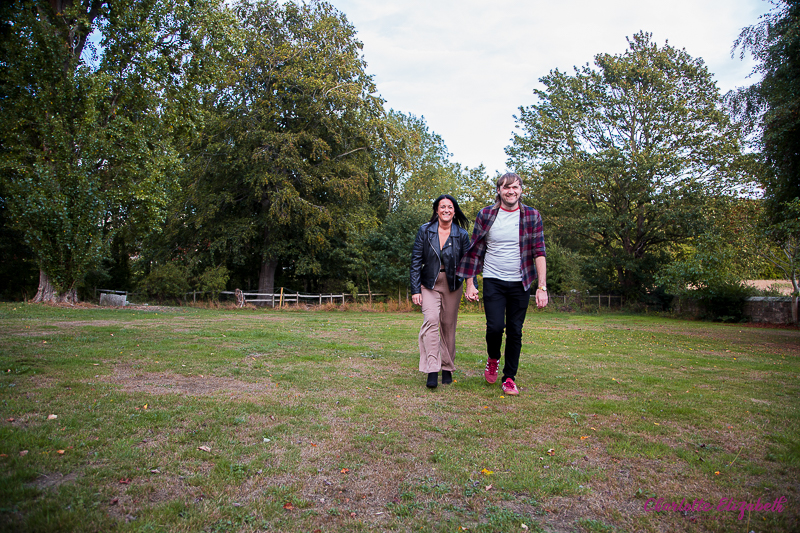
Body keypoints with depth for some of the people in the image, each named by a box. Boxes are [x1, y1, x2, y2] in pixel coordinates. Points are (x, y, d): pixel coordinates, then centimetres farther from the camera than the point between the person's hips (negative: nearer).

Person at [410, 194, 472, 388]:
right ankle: (432, 371, -20)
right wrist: (415, 289, -7)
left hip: (452, 285, 1)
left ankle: (447, 369, 22)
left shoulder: (462, 234, -2)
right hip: (429, 284, -1)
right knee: (431, 320, -19)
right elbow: (416, 261, -2)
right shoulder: (425, 231, -3)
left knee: (448, 325, 6)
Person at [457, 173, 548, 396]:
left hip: (520, 283, 1)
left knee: (515, 331, 4)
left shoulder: (532, 216, 1)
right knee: (495, 327, -11)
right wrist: (470, 283, -1)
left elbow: (539, 252, -3)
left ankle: (509, 378, 20)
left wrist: (542, 287, -9)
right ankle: (493, 360, 21)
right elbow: (474, 251, 3)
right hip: (493, 281, -1)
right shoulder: (485, 215, 1)